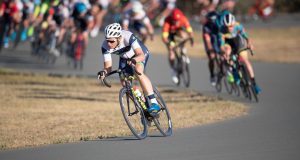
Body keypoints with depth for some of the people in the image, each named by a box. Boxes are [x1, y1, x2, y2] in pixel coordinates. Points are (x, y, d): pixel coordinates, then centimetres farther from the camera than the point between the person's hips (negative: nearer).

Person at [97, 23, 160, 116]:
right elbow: (108, 66, -24)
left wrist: (134, 60, -67)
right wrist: (104, 72, -46)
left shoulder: (128, 37, -40)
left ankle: (154, 103, -33)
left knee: (138, 72, -32)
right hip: (125, 58, 5)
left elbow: (141, 55, -46)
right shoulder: (105, 46, -28)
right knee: (124, 82, -9)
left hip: (140, 53, -5)